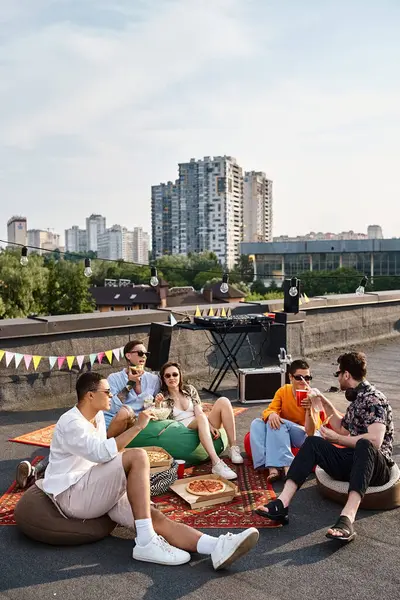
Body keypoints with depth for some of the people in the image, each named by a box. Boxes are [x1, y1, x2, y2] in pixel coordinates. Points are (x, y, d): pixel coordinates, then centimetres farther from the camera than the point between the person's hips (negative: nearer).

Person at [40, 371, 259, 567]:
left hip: (96, 491, 8)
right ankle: (146, 543, -29)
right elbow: (102, 453, -30)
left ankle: (217, 547, -38)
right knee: (138, 457, -29)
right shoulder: (70, 423, -15)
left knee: (156, 517, -18)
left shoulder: (97, 416, 13)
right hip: (70, 496, -8)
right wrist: (137, 426, -25)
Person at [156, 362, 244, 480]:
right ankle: (216, 463, -50)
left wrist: (210, 426, -14)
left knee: (223, 401, -19)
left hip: (202, 427, 4)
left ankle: (233, 448, -23)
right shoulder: (163, 398, 7)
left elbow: (199, 412, 3)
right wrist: (157, 405, -22)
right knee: (201, 418, -38)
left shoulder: (190, 389, 14)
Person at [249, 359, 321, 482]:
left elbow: (310, 432, -22)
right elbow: (268, 411, -10)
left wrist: (309, 409, -39)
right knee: (257, 423, -20)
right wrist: (271, 414, -35)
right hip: (280, 435, 5)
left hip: (305, 436, -5)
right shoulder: (283, 391, -4)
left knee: (280, 423, -30)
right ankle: (273, 468, -36)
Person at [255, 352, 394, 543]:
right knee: (313, 443, -12)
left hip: (377, 466, -8)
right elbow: (343, 429, 33)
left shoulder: (373, 399, -12)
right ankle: (282, 504, -27)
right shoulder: (355, 399, 16)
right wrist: (325, 403, 27)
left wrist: (336, 438, -15)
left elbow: (374, 441, -26)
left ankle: (347, 518, -56)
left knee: (364, 446, -40)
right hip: (351, 462, 8)